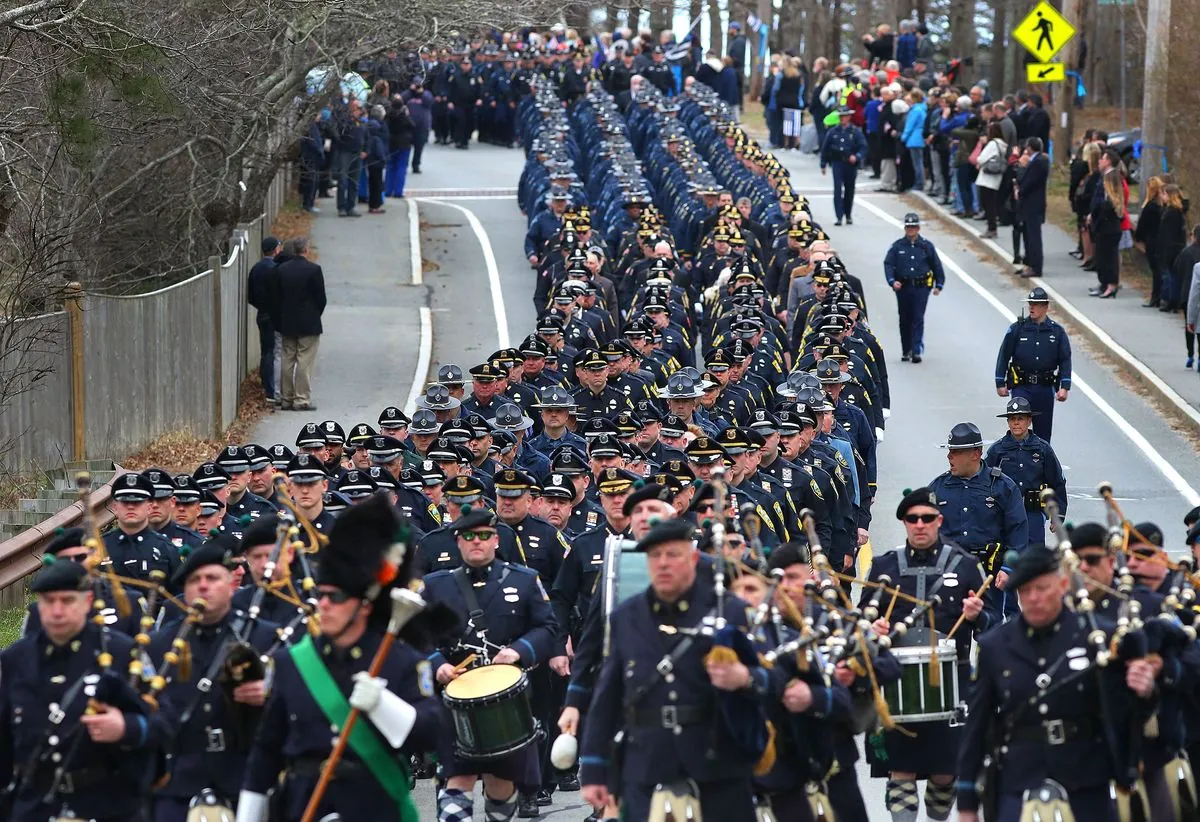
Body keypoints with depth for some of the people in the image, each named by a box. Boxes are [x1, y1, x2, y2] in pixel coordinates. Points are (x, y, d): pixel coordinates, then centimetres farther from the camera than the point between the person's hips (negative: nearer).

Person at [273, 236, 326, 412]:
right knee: (305, 363, -2)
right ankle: (302, 400, -3)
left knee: (287, 361, 11)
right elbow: (321, 298, -8)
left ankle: (286, 399, 14)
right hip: (308, 325, -5)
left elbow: (277, 298, 4)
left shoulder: (281, 270, 1)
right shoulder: (313, 270, -13)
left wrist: (283, 317, 13)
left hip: (287, 324, 5)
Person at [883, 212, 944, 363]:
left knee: (918, 319, -9)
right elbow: (888, 264, -1)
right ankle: (906, 351, 20)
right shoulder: (897, 246, 4)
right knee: (905, 320, 8)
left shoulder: (926, 246, 5)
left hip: (921, 287, -1)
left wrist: (939, 285, 10)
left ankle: (917, 351, -13)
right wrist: (892, 281, -16)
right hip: (903, 287, 1)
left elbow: (936, 266, 12)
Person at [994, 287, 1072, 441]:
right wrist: (1000, 384, 2)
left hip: (1045, 388, 2)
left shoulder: (1057, 331, 3)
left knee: (1043, 431, 8)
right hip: (1021, 387, -2)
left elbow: (1065, 360, 3)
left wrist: (1065, 387, -5)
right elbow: (1003, 357, 4)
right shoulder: (1017, 329, 0)